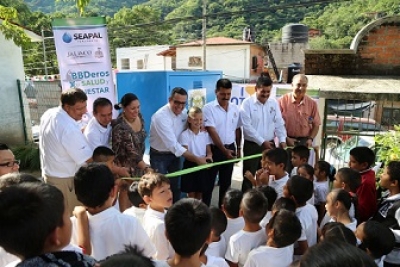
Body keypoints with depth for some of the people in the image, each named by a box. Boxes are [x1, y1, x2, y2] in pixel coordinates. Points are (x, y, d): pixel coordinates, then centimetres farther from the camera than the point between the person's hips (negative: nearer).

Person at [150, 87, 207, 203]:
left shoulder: (184, 113, -7)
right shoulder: (161, 116, -29)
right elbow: (173, 145, -33)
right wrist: (197, 159, -33)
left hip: (175, 154, 6)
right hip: (159, 156, -6)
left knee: (176, 187, 15)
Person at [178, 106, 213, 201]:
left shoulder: (205, 134, 3)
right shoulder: (184, 135, -10)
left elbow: (209, 151, 5)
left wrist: (209, 157, -20)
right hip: (190, 165, -3)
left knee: (200, 192, 13)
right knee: (191, 193, 5)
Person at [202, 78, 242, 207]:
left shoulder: (235, 109, 5)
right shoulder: (209, 108, -11)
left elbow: (237, 130, 13)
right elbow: (212, 132, -16)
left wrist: (238, 148, 12)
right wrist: (224, 150, -19)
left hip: (230, 148, 5)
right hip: (214, 149, -5)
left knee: (226, 182, 15)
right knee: (209, 182, 4)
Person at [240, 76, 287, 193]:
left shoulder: (274, 103, 5)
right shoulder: (247, 103, -10)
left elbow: (279, 123, 6)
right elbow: (247, 127, -16)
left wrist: (282, 140, -7)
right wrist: (262, 142, -17)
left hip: (270, 144, 5)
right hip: (252, 145, -4)